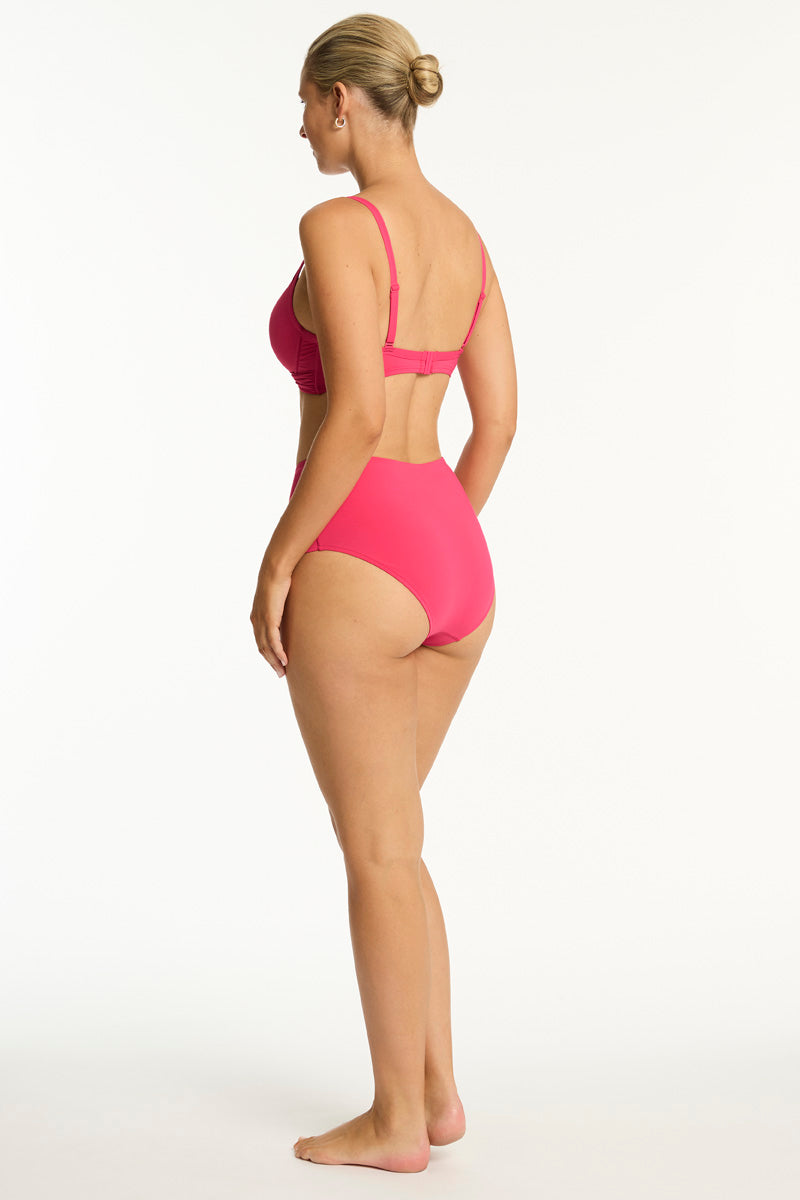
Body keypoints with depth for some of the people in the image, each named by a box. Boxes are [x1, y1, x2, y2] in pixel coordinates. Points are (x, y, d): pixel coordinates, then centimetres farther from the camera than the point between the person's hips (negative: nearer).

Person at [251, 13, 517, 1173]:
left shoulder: (335, 226, -12)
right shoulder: (465, 234, 13)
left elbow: (357, 418, -21)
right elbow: (498, 416, 14)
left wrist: (277, 561, -11)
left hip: (355, 567, -8)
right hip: (454, 566, 8)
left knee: (377, 850, 4)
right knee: (381, 834, 20)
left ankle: (397, 1120, 17)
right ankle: (436, 1090, 25)